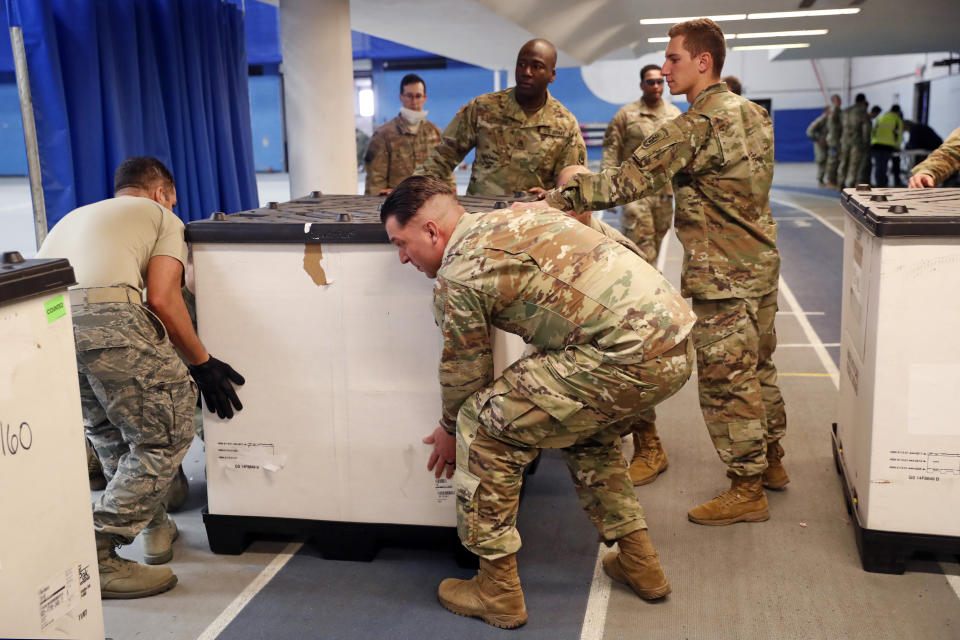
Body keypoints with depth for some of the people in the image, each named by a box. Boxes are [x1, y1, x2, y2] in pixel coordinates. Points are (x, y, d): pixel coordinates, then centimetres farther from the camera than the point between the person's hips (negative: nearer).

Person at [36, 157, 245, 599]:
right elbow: (162, 299, 5)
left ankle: (155, 528, 34)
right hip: (104, 318, -7)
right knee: (164, 436, 6)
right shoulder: (162, 217, 22)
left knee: (110, 429, 27)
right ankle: (97, 556, 2)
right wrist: (202, 363, 15)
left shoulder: (75, 216, 41)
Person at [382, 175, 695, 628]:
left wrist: (450, 430, 26)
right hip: (677, 344, 10)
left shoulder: (457, 274, -4)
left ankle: (498, 592, 12)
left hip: (630, 358, -10)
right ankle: (639, 562, 36)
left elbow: (464, 371, 7)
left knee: (484, 426, 1)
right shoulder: (517, 216, 21)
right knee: (585, 427, 33)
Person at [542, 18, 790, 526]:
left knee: (725, 380, 0)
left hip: (724, 274, -10)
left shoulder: (695, 126, -19)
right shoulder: (753, 113, 11)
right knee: (757, 368, 20)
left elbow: (629, 180, -23)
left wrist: (562, 197, -16)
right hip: (761, 260, 10)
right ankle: (770, 461, 35)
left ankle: (746, 490, 10)